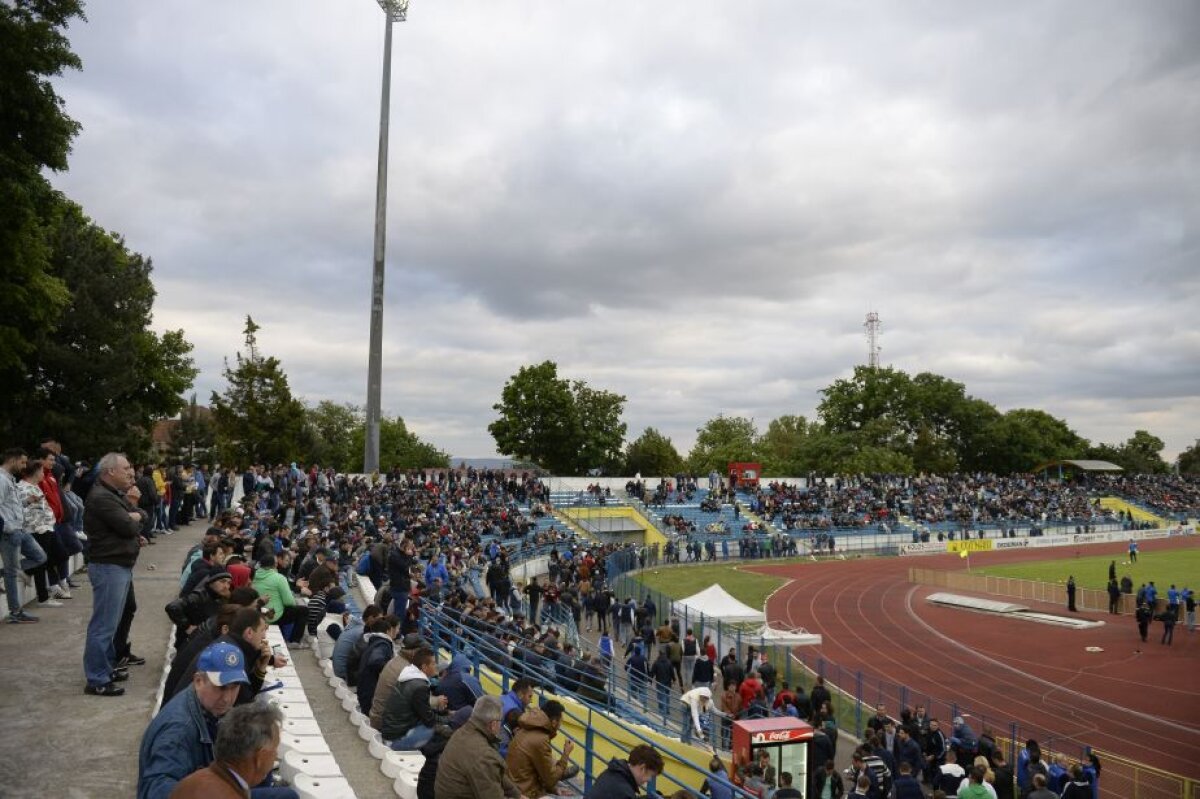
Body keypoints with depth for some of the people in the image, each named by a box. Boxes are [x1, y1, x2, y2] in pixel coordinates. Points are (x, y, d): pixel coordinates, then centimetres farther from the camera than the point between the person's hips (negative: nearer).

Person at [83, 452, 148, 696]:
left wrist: (133, 508, -7)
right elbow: (129, 527, -22)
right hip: (109, 566, -11)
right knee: (104, 624, -7)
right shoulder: (101, 497, -18)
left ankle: (107, 668, 30)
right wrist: (133, 517, -1)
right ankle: (97, 681, -1)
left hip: (121, 565, 11)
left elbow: (141, 516, 14)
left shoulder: (116, 494, 15)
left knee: (113, 620, 19)